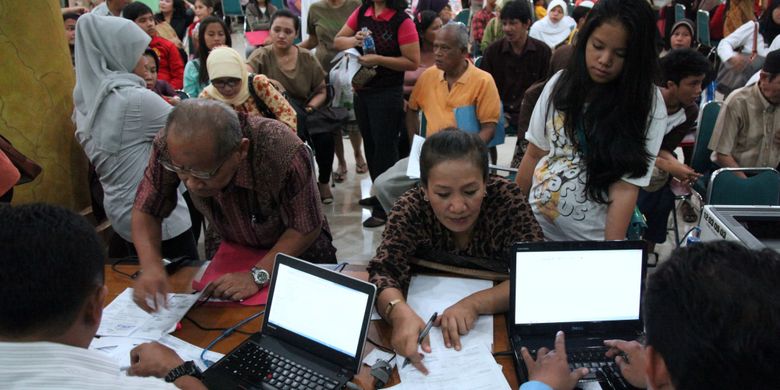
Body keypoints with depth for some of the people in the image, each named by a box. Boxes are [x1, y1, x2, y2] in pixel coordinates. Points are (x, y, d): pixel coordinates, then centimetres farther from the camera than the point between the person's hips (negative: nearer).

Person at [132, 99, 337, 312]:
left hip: (298, 248, -3)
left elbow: (306, 228, -25)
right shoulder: (170, 146, -29)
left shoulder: (285, 153, -40)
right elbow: (146, 211, -15)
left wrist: (258, 274, -33)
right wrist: (151, 266, -32)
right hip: (231, 249, 4)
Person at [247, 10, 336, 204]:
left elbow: (322, 91, 8)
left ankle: (323, 182, 3)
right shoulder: (262, 55, -7)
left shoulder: (307, 58, 1)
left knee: (325, 137, -24)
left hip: (304, 116, 3)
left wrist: (310, 107, -12)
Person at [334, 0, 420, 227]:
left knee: (385, 148, -1)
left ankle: (386, 207, 7)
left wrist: (379, 59, -23)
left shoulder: (402, 21, -14)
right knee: (370, 144, 15)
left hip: (387, 94, -6)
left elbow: (413, 63, -16)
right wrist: (353, 41, -11)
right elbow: (338, 41, 10)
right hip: (361, 90, 7)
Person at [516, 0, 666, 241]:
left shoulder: (648, 104, -12)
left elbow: (625, 186, -16)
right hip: (534, 225, 4)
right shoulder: (560, 83, -2)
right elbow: (534, 153, 3)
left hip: (590, 238, -3)